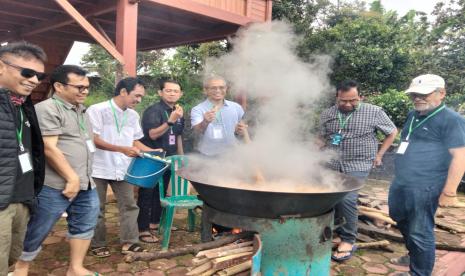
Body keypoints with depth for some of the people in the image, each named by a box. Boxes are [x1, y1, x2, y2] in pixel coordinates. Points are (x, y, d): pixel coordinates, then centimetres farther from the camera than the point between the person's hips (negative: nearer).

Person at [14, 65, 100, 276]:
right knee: (37, 231, 6)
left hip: (85, 184, 8)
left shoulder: (82, 110, 15)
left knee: (84, 226, 14)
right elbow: (49, 148, -18)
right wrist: (72, 179, -16)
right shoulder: (47, 109, -11)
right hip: (56, 185, -8)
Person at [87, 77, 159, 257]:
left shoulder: (133, 115, 6)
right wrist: (122, 149, -27)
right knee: (97, 208, 8)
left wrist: (152, 151, -5)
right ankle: (97, 244, 22)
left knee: (129, 204, 5)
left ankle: (129, 242, 15)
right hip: (98, 168, -5)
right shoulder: (97, 110, -12)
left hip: (121, 168, 5)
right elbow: (93, 140, -17)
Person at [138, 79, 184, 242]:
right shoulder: (153, 111, -14)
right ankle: (143, 230, 4)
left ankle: (154, 224, 28)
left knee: (161, 192, 15)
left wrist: (181, 156, 19)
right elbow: (153, 134, -26)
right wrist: (170, 121, -36)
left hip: (168, 158, 8)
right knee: (146, 193, -2)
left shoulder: (179, 112, 10)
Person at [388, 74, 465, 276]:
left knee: (420, 233, 0)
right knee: (403, 224, 24)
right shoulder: (413, 116, 14)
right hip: (400, 184, 9)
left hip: (424, 188, -9)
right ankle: (414, 257, 47)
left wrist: (449, 191, -20)